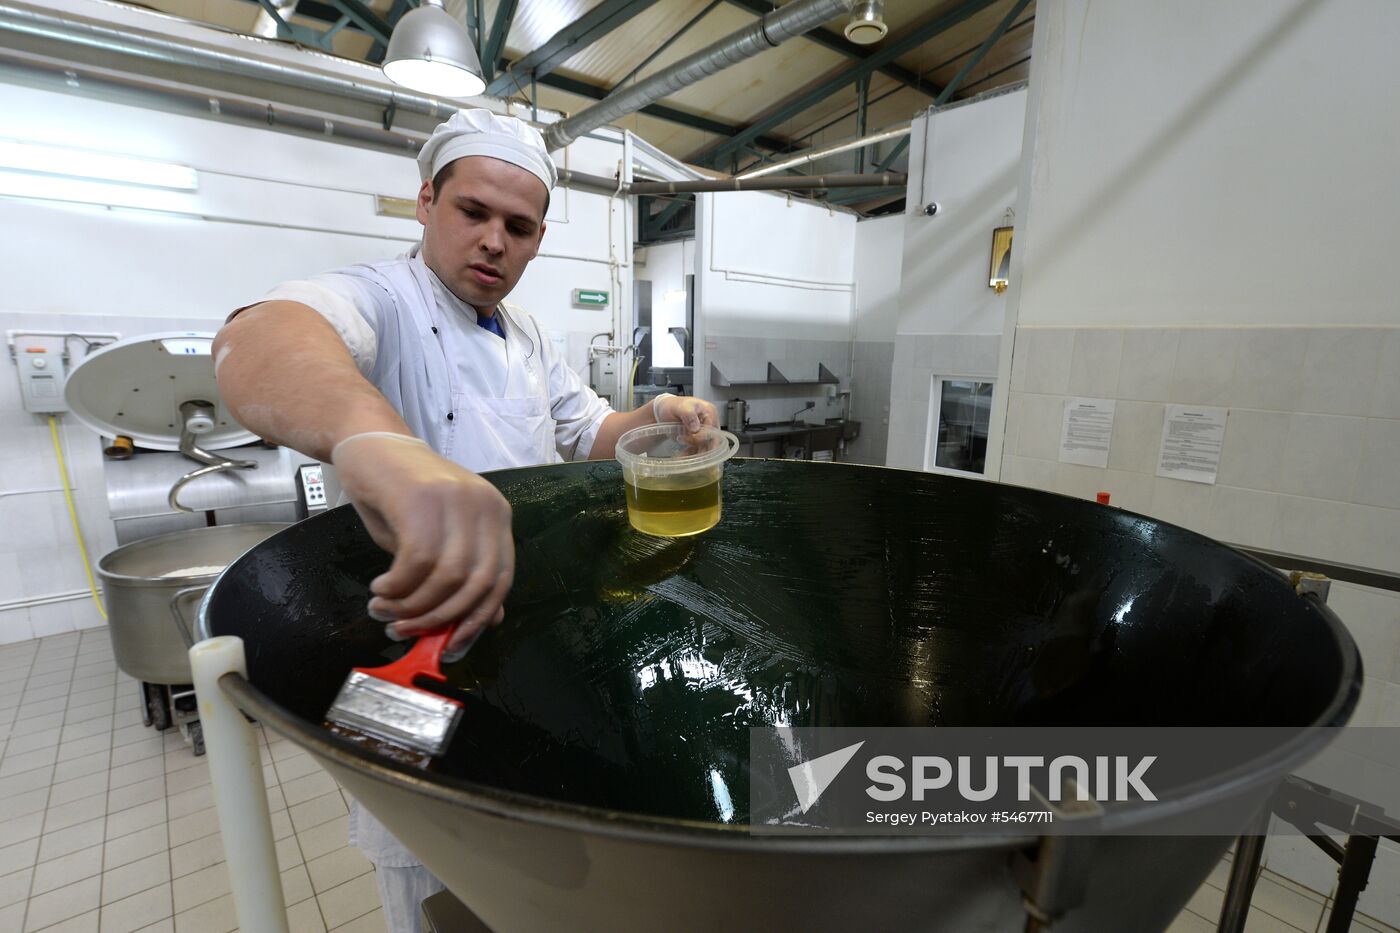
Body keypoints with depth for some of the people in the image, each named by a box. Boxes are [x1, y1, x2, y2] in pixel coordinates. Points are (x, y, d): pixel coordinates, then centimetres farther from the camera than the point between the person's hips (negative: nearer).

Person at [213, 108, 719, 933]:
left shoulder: (527, 336, 6)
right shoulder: (379, 301, -18)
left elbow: (591, 436, 11)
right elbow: (261, 339, -40)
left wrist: (658, 416, -11)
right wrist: (376, 440, -63)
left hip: (531, 654, 7)